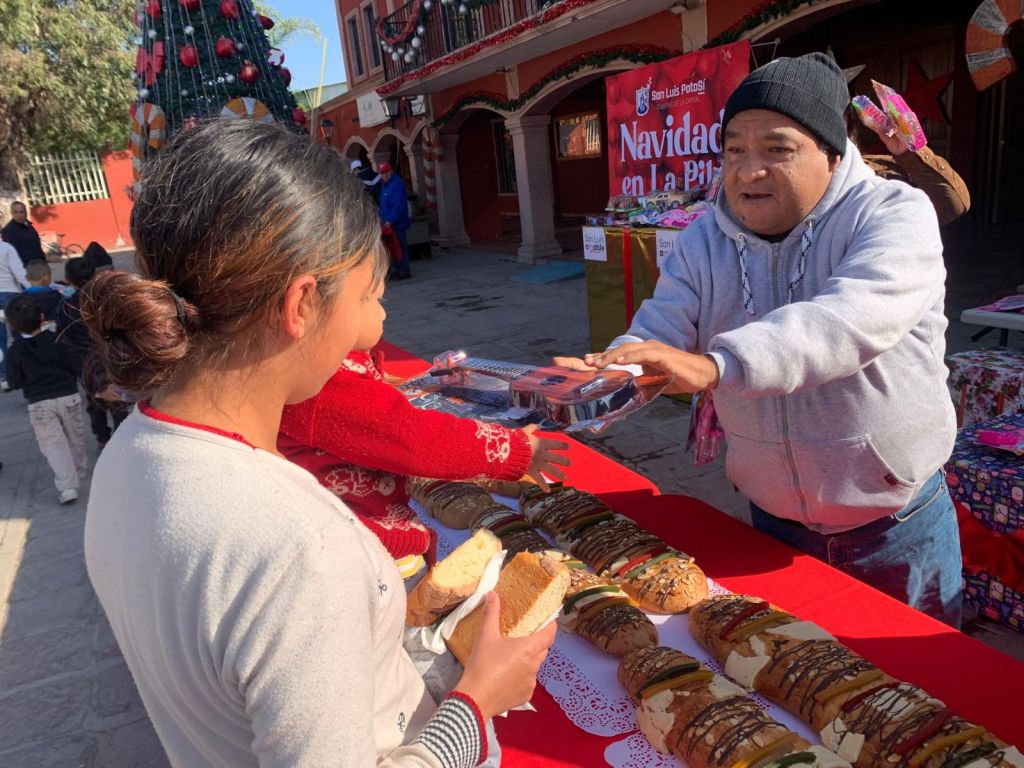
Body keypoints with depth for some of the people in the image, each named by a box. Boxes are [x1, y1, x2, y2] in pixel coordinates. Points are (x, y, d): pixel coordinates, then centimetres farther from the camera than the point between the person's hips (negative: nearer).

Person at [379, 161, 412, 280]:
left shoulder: (397, 184, -16)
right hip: (388, 222, 9)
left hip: (396, 223, -9)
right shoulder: (384, 184, 15)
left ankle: (404, 272, 0)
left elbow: (398, 205, -22)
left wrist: (390, 220, -24)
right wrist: (382, 218, 15)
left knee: (400, 247, -5)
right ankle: (399, 270, 21)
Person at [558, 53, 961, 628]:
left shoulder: (894, 214, -16)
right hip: (773, 523, 4)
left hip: (898, 529, -3)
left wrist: (713, 365, -50)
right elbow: (654, 337, -12)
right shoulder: (703, 245, -4)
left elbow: (853, 318, -36)